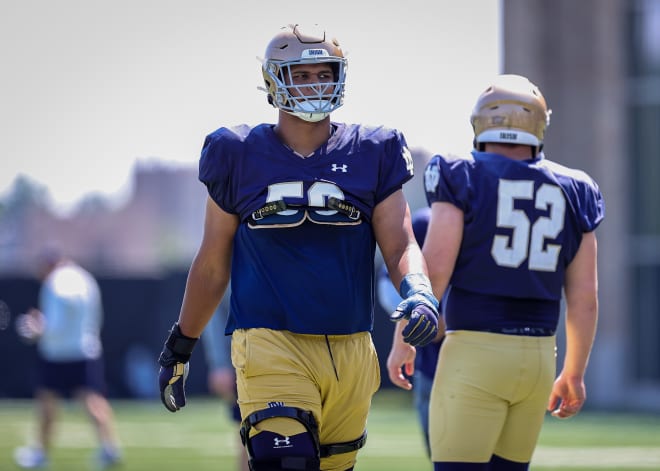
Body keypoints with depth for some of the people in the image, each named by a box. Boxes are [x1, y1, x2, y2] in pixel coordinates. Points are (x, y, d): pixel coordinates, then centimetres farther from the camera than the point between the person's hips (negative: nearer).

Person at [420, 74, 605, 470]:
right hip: (539, 354, 5)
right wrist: (575, 373, 20)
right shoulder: (571, 192, 10)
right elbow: (585, 296, 11)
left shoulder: (462, 178, -3)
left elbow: (435, 269, -11)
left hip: (475, 350, -5)